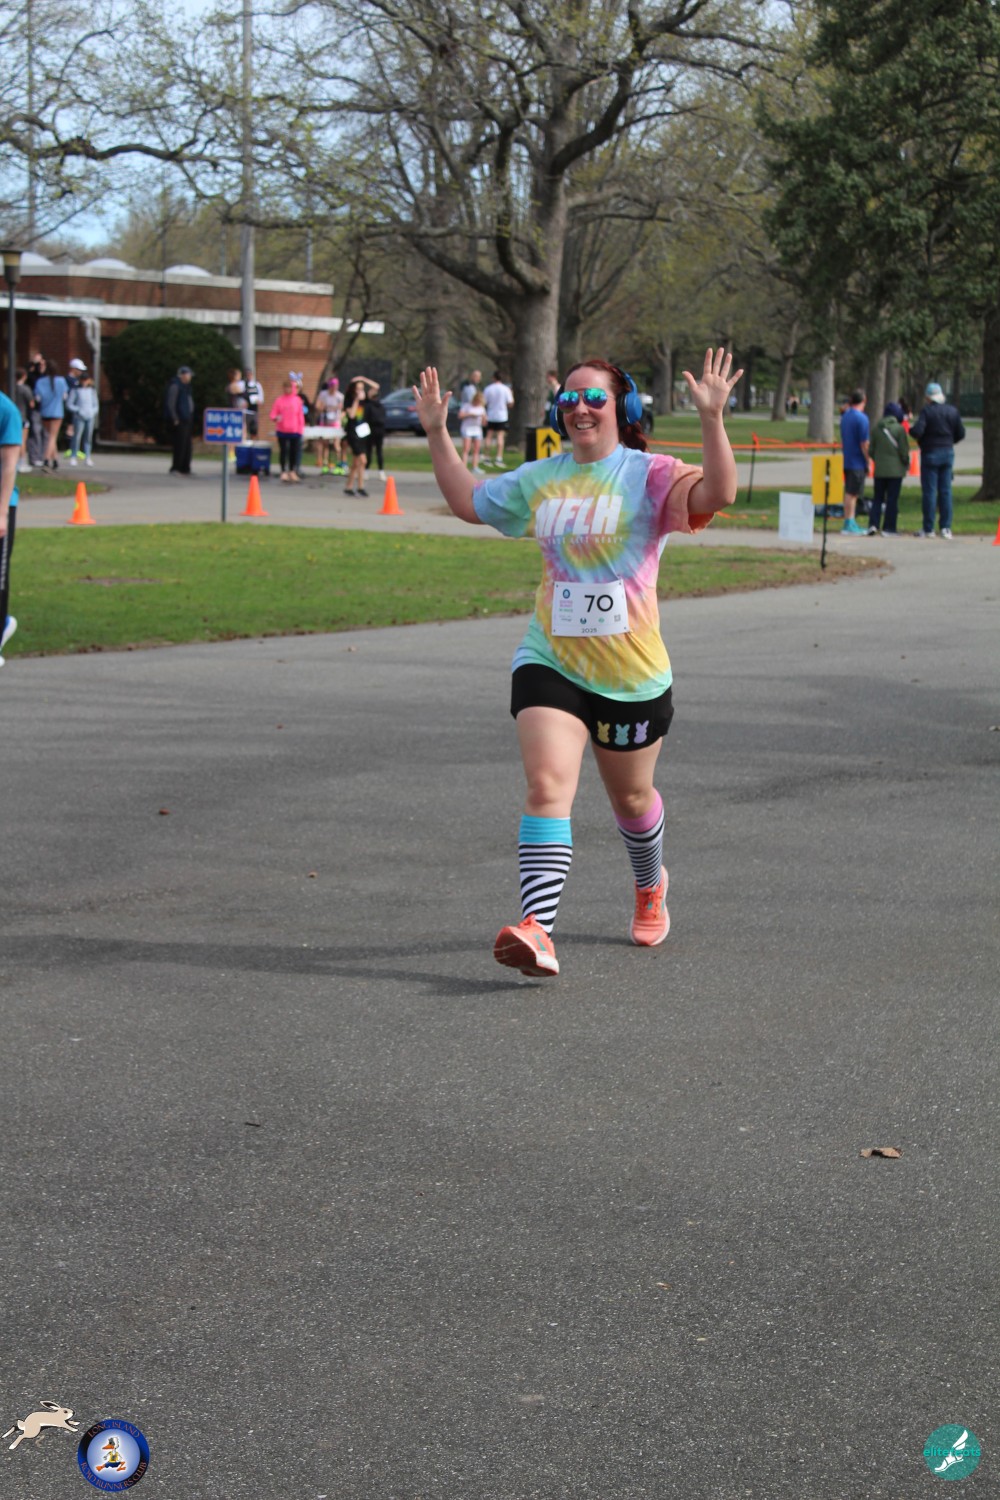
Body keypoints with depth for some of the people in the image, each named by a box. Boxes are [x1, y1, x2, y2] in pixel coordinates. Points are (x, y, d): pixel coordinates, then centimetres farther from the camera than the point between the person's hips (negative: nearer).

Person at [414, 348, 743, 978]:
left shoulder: (649, 475, -6)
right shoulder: (540, 480, 9)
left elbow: (717, 493, -23)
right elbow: (469, 501, 24)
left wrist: (713, 419, -34)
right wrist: (438, 433, 18)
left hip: (632, 672, -2)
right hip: (550, 662, 2)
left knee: (631, 797, 17)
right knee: (547, 787, -18)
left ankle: (651, 886, 49)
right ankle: (536, 929, -28)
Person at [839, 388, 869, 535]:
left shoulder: (845, 416, 9)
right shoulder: (861, 418, -15)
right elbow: (864, 444, -16)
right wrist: (868, 462, -9)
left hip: (847, 461, 8)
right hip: (858, 462, -8)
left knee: (849, 493, 12)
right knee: (852, 494, -5)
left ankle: (850, 523, 17)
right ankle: (849, 525, -4)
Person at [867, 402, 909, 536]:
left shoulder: (877, 428, 2)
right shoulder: (899, 429, -11)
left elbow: (871, 450, 6)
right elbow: (904, 451, -9)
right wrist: (906, 463, 8)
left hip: (879, 470, 4)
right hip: (895, 470, -4)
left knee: (878, 498, 11)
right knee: (892, 499, 2)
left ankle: (873, 524, -2)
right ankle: (889, 528, 2)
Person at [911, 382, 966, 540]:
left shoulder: (927, 411, -12)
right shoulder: (952, 411, 4)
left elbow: (917, 431, -21)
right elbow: (960, 433, 5)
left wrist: (910, 430, 1)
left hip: (930, 454, -5)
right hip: (948, 453, 5)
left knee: (929, 492, 0)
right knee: (945, 491, 8)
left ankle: (929, 530, 1)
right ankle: (946, 528, 5)